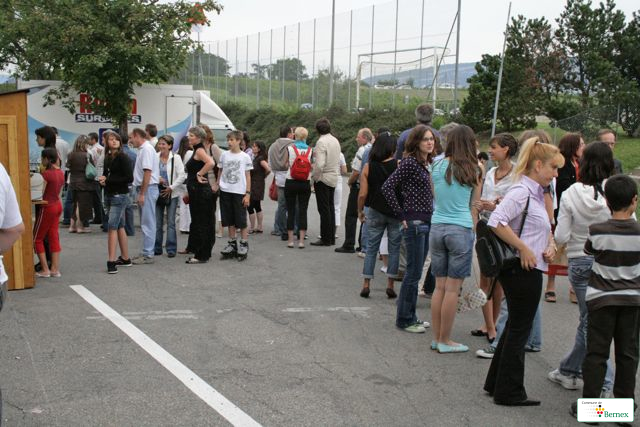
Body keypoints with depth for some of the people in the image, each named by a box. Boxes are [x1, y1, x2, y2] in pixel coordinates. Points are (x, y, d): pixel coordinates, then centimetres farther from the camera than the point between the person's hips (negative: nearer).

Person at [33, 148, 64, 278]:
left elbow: (41, 193, -16)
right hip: (58, 205, 8)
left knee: (37, 238, 4)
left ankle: (45, 270, 4)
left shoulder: (46, 173, -18)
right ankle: (55, 269, 11)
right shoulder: (60, 173, 6)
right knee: (53, 237, 11)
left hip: (48, 207, -8)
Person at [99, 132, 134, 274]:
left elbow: (129, 178, -17)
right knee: (119, 227, 13)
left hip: (120, 196, -8)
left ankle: (111, 262, -16)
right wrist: (102, 180, -3)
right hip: (110, 195, 8)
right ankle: (125, 258, 22)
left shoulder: (123, 157, -10)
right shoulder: (107, 158, 10)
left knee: (112, 226, -14)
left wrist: (108, 180, -16)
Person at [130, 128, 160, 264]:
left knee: (147, 223, -6)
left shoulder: (147, 149, -14)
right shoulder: (143, 149, 16)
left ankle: (148, 255, -3)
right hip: (144, 189, 10)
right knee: (145, 223, 13)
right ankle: (146, 252, 20)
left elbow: (147, 172, -21)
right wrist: (141, 192, 14)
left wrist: (142, 193, -21)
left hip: (148, 188, -10)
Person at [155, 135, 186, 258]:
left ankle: (171, 249, 3)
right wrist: (157, 179, -11)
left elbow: (182, 176, -7)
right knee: (157, 222, 6)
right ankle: (157, 248, 15)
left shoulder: (176, 158, -3)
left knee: (171, 222, -3)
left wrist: (171, 187, -11)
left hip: (171, 193, -3)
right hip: (157, 192, 3)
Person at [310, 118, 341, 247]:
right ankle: (331, 237, 17)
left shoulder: (321, 142, -16)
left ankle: (325, 239, 0)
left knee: (324, 209, -3)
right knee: (330, 208, 13)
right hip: (333, 178, 8)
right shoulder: (335, 141, 9)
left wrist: (315, 178, -12)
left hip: (323, 178, -8)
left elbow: (320, 164, -22)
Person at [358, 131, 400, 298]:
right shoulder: (398, 166, -9)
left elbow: (363, 194, -6)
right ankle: (390, 285, 9)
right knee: (394, 249, 9)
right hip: (396, 212, -1)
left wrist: (360, 211, 8)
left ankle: (366, 285, 8)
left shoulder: (368, 167, -4)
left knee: (371, 248, 10)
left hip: (375, 212, 2)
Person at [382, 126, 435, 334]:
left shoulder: (426, 164, 13)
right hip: (414, 222, -8)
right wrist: (402, 216, -14)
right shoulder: (410, 162, -12)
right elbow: (387, 186, -17)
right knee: (413, 273, -2)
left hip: (426, 222, 8)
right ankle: (404, 319, 8)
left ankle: (410, 316, 23)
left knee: (415, 273, 14)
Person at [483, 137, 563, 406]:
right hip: (522, 271, -10)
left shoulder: (537, 193, 14)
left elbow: (543, 229, 25)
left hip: (530, 271, 10)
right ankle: (509, 392, 12)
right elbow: (496, 221, -29)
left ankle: (496, 384, 29)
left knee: (516, 327, 18)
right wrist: (524, 249, -24)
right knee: (519, 329, 0)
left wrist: (550, 245, 4)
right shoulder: (521, 192, -16)